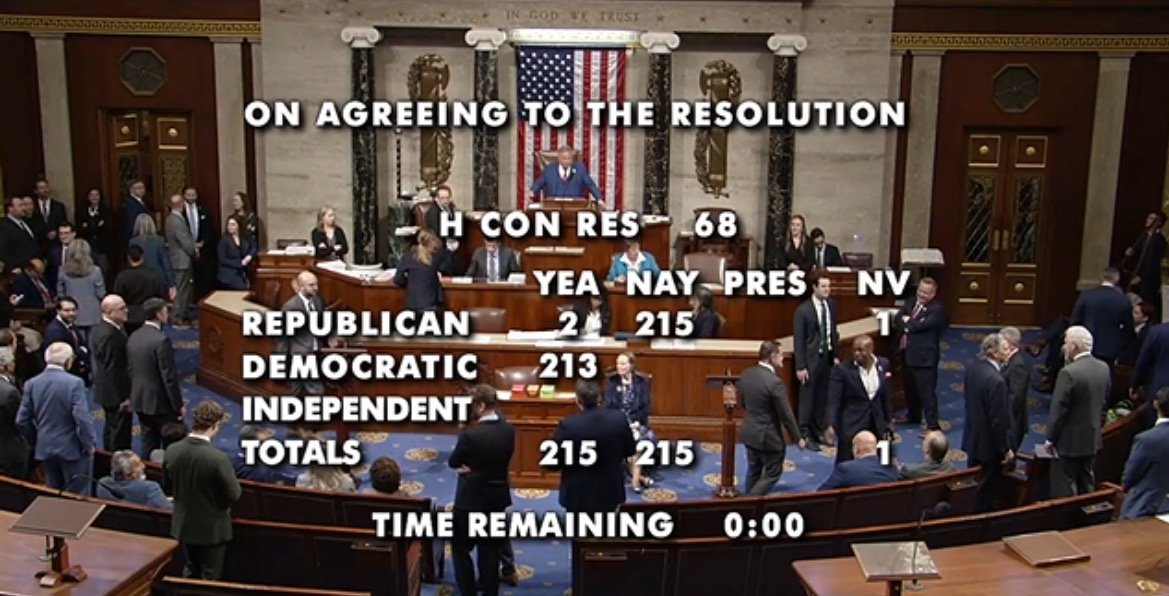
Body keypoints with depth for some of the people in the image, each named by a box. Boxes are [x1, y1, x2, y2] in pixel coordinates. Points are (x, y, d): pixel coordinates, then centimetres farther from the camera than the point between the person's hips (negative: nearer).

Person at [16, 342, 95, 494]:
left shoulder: (31, 384, -2)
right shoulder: (74, 383, -17)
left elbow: (21, 421, 0)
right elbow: (83, 418, -23)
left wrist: (35, 441, 14)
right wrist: (89, 444, -9)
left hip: (45, 449, 5)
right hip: (72, 448, -5)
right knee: (78, 496, 6)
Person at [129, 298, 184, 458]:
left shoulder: (133, 337, 2)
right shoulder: (161, 340, -21)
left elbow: (130, 370, 10)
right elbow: (169, 376, -20)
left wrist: (133, 396, 21)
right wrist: (179, 405, -12)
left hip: (140, 399, 7)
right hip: (161, 402, -7)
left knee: (148, 443, 16)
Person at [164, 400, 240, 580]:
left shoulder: (172, 451, -12)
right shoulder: (218, 458, -30)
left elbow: (169, 486, 4)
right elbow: (234, 495, -21)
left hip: (183, 525, 5)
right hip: (212, 528, -5)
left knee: (191, 570, 26)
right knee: (210, 577, 12)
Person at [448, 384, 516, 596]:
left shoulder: (470, 434, -23)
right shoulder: (509, 430, -6)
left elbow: (453, 463, -10)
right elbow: (501, 459, 3)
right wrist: (475, 466, -5)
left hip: (471, 499, -5)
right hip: (498, 497, 6)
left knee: (461, 548, 11)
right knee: (490, 548, 17)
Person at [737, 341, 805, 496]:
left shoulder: (745, 374, -4)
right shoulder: (774, 382, -25)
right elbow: (786, 415, -17)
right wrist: (798, 438, -5)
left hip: (749, 432, 7)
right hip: (768, 436, -7)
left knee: (753, 471, 22)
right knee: (772, 473, 10)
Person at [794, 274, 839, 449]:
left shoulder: (831, 305, 4)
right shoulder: (803, 310, -12)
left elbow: (833, 331, 12)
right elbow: (799, 340, -11)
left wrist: (835, 355, 9)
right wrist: (800, 366, -13)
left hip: (827, 357, 5)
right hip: (811, 359, -5)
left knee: (822, 398, 13)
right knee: (807, 398, 2)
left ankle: (818, 432, 24)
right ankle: (805, 435, 11)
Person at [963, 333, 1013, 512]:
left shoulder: (972, 367, -5)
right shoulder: (996, 381, -31)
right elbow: (999, 419, -23)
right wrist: (1006, 449, -14)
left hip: (972, 437, 8)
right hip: (989, 444, -8)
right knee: (987, 490, 10)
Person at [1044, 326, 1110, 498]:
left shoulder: (1069, 373, -24)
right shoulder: (1104, 368, 0)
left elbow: (1059, 410, -20)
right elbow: (1104, 401, 9)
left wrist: (1050, 439, -9)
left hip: (1070, 441, -8)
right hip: (1093, 439, 8)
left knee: (1064, 491, 2)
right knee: (1087, 485, 21)